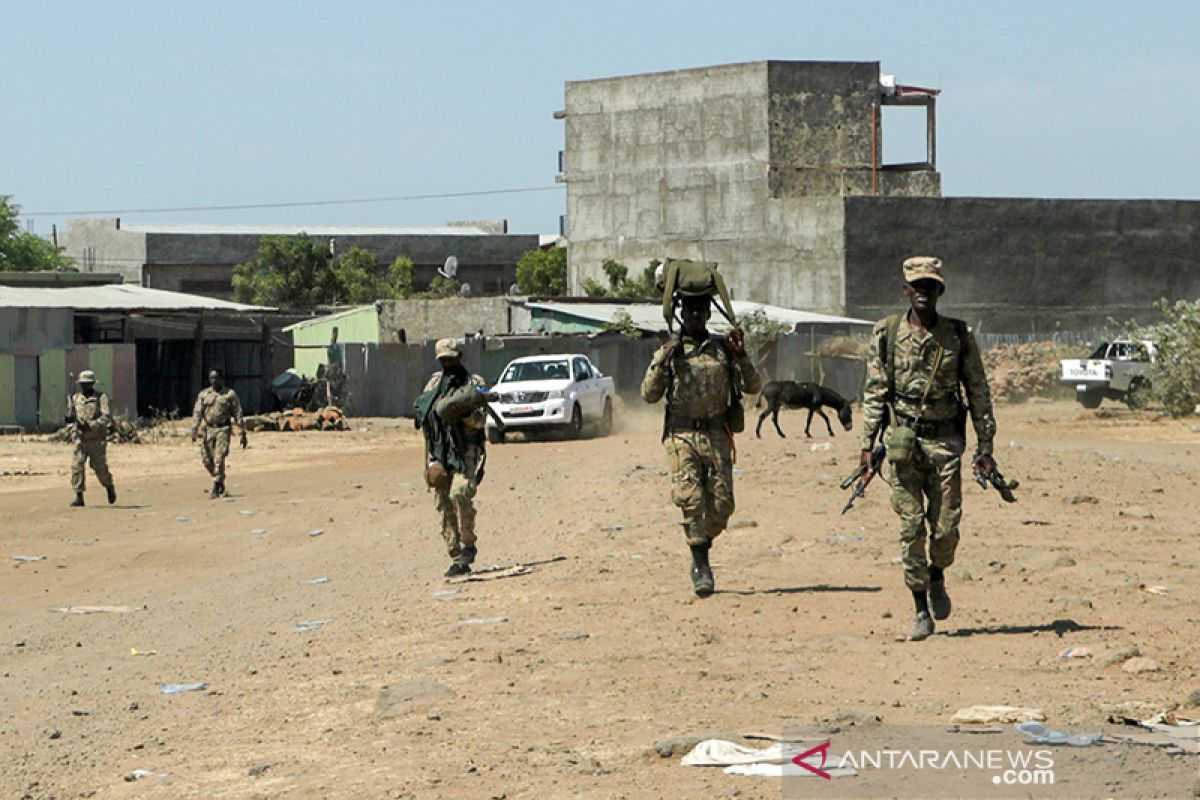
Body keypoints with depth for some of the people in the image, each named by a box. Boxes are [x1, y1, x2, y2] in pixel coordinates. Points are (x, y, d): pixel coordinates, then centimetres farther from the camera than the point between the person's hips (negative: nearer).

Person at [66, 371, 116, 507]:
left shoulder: (101, 398, -5)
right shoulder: (76, 398, 9)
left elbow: (106, 417, -15)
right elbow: (71, 416, 17)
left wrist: (89, 425, -27)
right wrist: (69, 417, -9)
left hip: (97, 439, -4)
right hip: (81, 439, 4)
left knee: (100, 467, -2)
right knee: (76, 466, -9)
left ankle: (109, 487, 28)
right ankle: (79, 497, -6)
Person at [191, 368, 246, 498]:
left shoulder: (230, 394, 2)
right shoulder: (204, 395, 9)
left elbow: (238, 414, 2)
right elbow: (197, 413, 3)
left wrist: (243, 434, -1)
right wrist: (194, 430, -10)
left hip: (223, 429, -4)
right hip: (209, 429, 4)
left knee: (219, 460, -13)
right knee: (207, 459, 2)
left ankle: (216, 489, -8)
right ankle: (220, 481, 26)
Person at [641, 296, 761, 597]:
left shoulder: (723, 349, 11)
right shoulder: (669, 351, 7)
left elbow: (753, 386, 8)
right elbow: (649, 394, 2)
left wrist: (741, 356, -6)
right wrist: (663, 362, -11)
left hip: (717, 435, 2)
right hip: (682, 435, -2)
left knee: (722, 503, -2)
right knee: (690, 498, -14)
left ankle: (701, 549, 22)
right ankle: (700, 564, -8)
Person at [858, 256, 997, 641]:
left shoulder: (959, 335, 3)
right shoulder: (887, 334, 3)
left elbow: (978, 392, 7)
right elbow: (875, 392, 6)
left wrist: (985, 445, 3)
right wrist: (868, 444, 0)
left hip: (945, 440, 0)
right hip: (903, 442, 0)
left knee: (946, 527, -1)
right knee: (911, 527, -3)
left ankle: (937, 576, 31)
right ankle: (921, 611, 4)